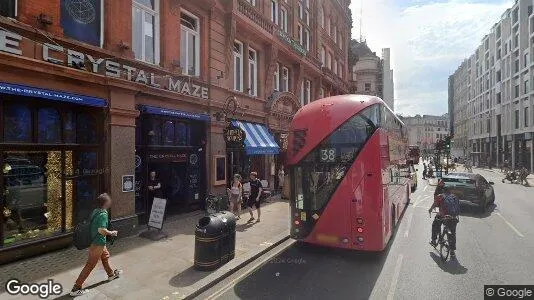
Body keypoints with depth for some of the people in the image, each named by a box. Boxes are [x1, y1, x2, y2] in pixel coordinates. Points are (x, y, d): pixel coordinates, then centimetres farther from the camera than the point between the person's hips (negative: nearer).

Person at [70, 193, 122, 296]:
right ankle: (76, 288, 11)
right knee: (90, 266, 2)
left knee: (105, 256, 26)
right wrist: (111, 233, -16)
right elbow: (101, 230, -33)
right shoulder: (103, 214, -25)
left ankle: (111, 274, 46)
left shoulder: (95, 211, 1)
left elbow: (94, 226, 11)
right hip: (98, 244, -10)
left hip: (94, 240, 10)